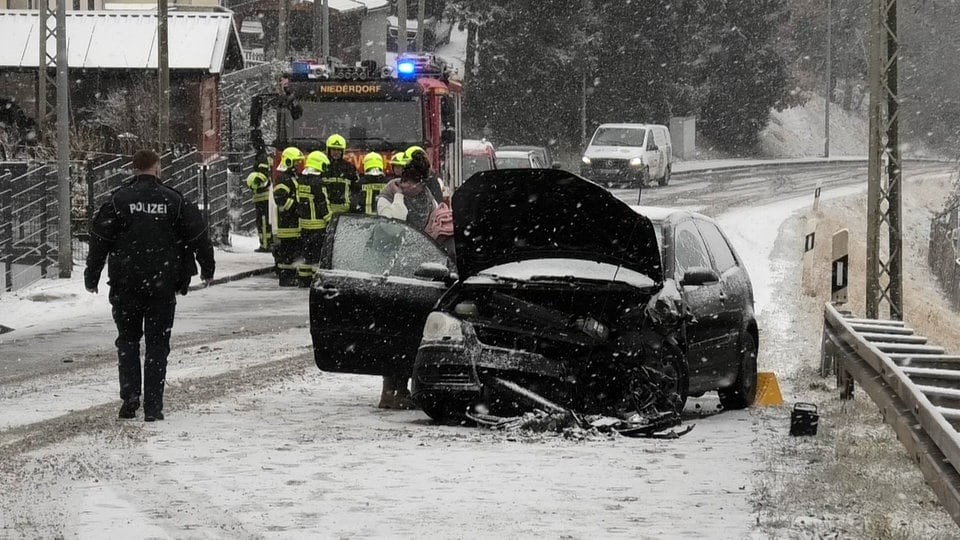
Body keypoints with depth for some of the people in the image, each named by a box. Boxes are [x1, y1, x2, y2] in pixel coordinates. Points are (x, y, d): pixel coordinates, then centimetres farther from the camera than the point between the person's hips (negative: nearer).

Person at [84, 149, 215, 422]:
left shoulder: (119, 200, -2)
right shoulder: (174, 200, 0)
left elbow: (100, 239, -1)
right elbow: (198, 236, 5)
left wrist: (92, 276, 8)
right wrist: (207, 269, 20)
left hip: (126, 285, 0)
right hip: (163, 285, 0)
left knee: (128, 339, 13)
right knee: (157, 343, 6)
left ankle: (130, 396, -2)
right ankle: (153, 406, 2)